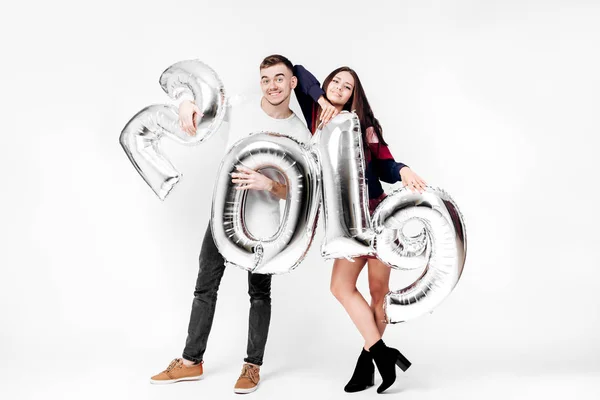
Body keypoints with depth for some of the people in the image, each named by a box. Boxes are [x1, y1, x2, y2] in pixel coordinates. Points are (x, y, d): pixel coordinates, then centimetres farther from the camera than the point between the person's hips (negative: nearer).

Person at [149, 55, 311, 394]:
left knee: (260, 294, 9)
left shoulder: (300, 134, -8)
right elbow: (199, 102, 7)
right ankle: (191, 362, 24)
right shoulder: (241, 112, -4)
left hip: (263, 225, -3)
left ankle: (253, 367, 23)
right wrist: (188, 103, -17)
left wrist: (267, 183, -28)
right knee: (205, 288, 10)